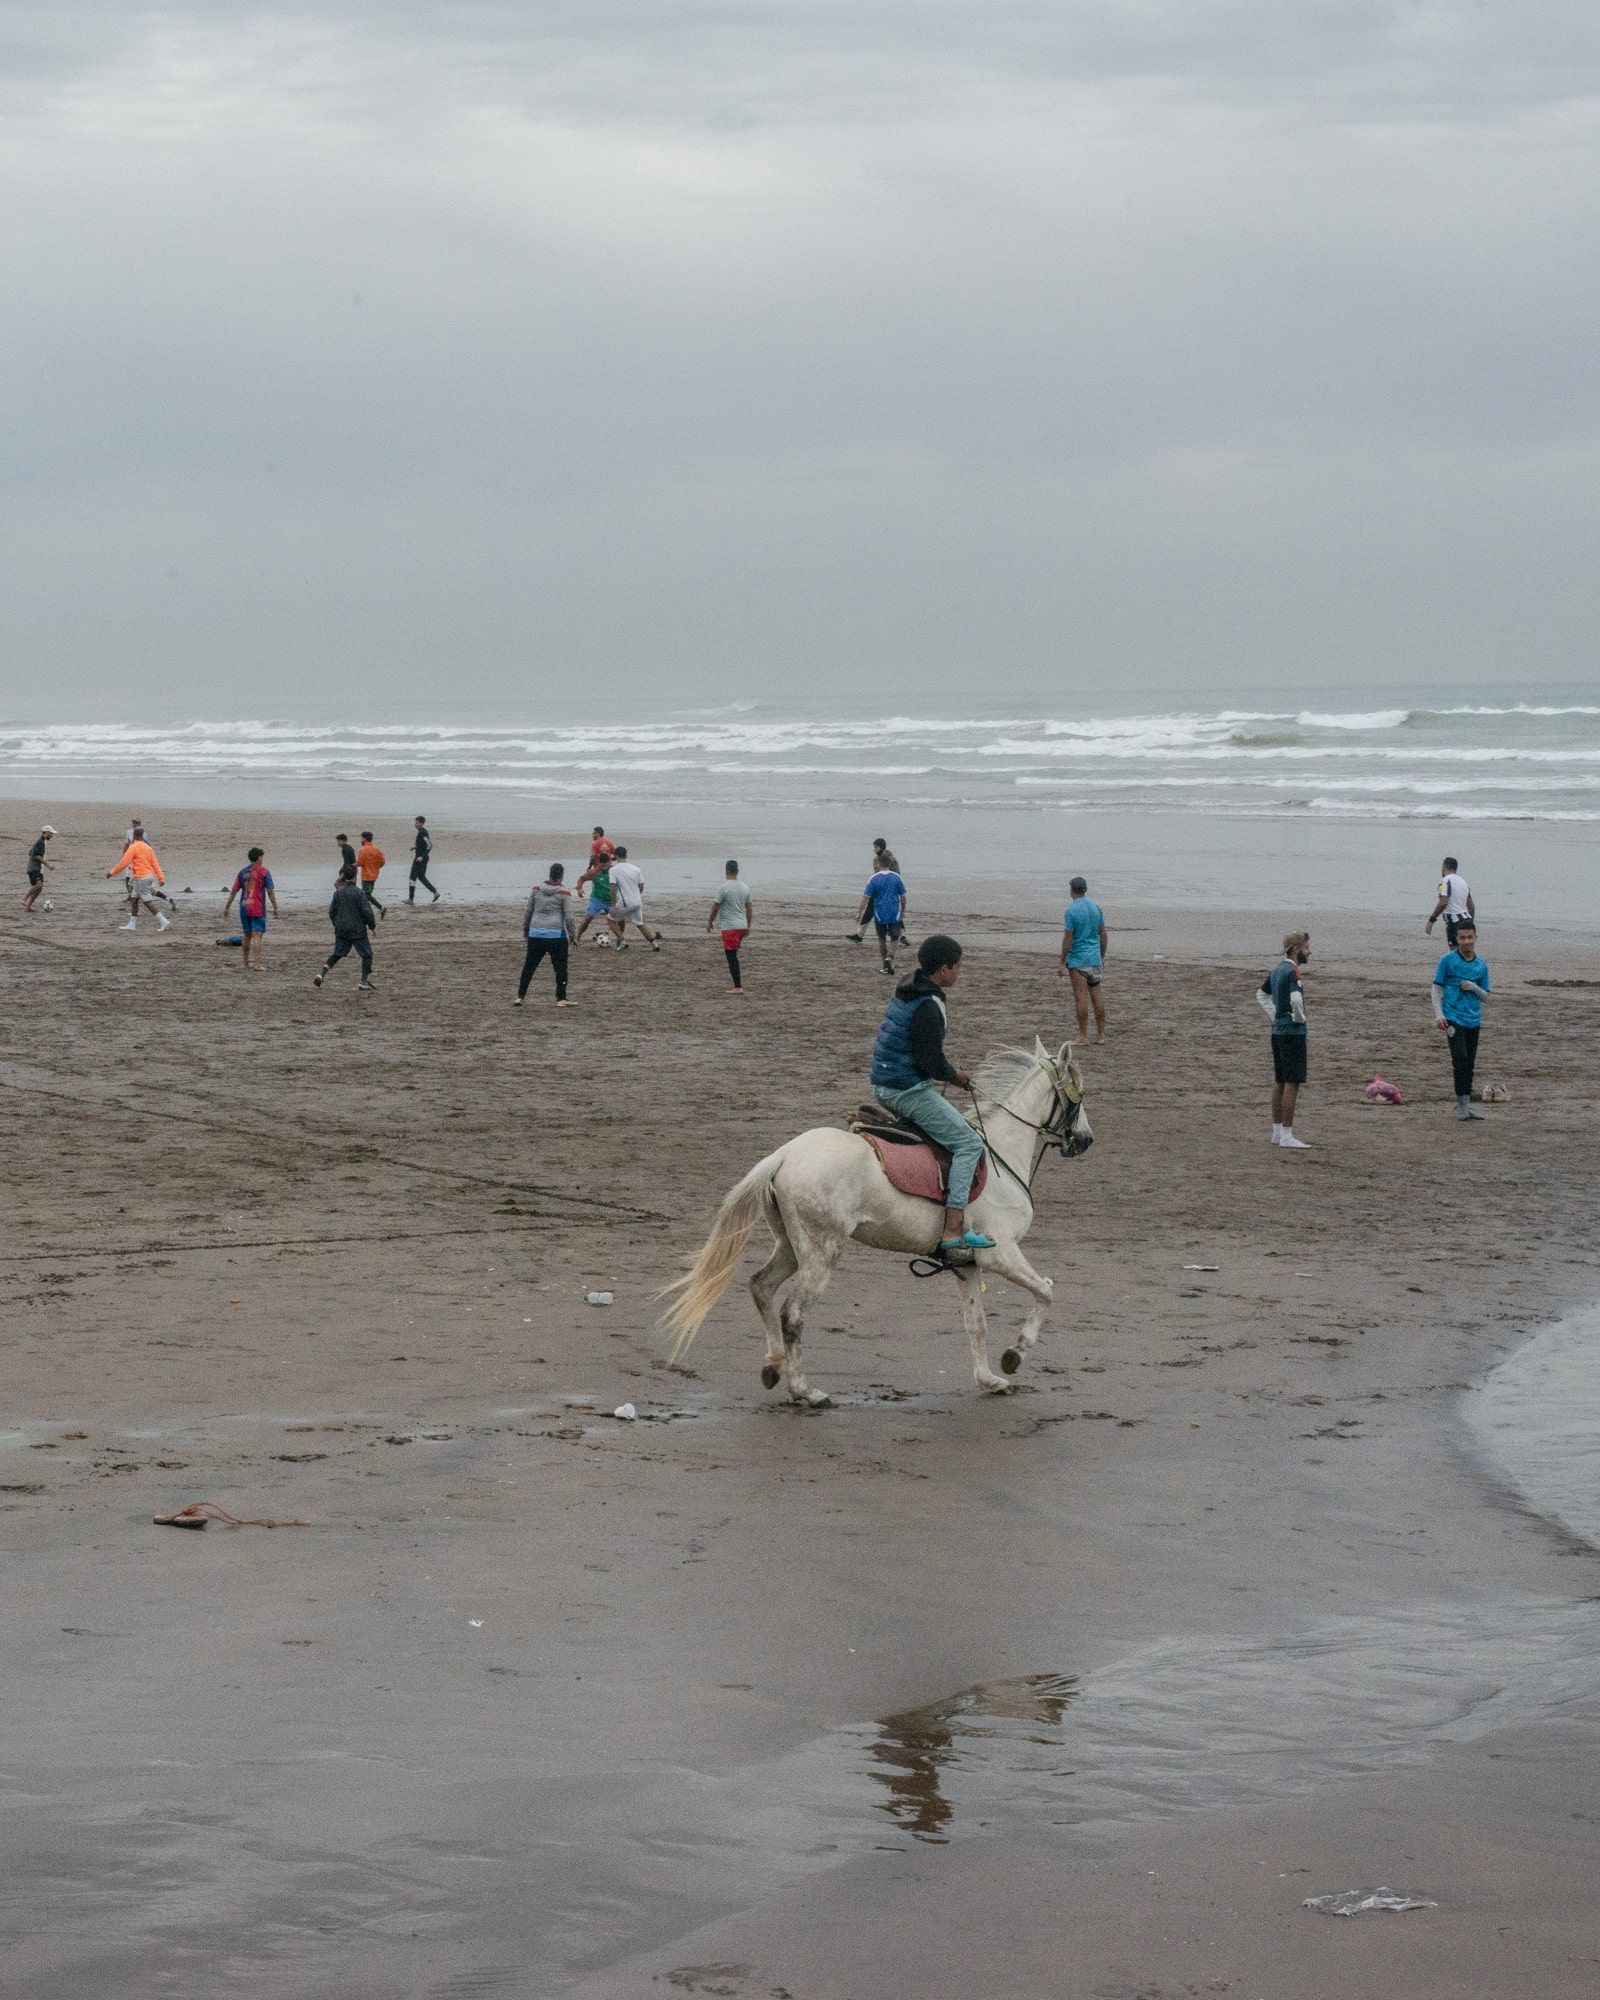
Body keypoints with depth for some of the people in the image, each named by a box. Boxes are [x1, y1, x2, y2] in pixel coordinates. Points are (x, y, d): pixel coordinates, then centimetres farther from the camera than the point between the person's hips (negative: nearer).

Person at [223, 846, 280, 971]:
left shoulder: (242, 872, 10)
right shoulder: (264, 872, -4)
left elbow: (233, 891, 9)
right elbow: (270, 891, -8)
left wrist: (227, 907, 13)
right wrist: (275, 908, -3)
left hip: (244, 908, 5)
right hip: (258, 909, -5)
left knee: (247, 935, 15)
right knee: (258, 935, -9)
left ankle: (246, 964, 22)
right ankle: (257, 964, -20)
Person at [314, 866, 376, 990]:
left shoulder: (338, 893, 3)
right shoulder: (359, 893, -12)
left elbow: (332, 911, 9)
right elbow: (366, 911, -14)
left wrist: (336, 925, 25)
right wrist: (372, 925, -1)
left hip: (341, 930, 5)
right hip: (357, 930, -5)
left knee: (336, 954, 18)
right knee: (366, 955, 7)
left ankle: (321, 974, 5)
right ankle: (364, 983, 3)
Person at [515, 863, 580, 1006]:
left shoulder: (536, 890, 4)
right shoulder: (564, 892, -7)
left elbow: (527, 912, 10)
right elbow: (569, 916, -8)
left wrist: (525, 929, 23)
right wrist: (571, 934, 3)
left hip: (535, 934, 3)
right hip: (556, 935, -3)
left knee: (529, 966, 10)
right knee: (560, 967, 5)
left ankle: (520, 997, 11)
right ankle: (561, 998, 3)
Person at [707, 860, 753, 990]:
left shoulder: (723, 888, -11)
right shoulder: (745, 888, 8)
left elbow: (715, 907, -8)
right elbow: (750, 908, 13)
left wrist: (710, 922, 7)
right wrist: (748, 927, 23)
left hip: (729, 927, -6)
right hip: (742, 925, 6)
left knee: (731, 956, -5)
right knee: (733, 954, 24)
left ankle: (738, 987, -9)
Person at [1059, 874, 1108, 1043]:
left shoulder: (1071, 911, -12)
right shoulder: (1096, 908, 6)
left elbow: (1068, 939, -13)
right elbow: (1103, 935, 10)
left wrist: (1062, 962, -7)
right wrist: (1102, 957, 20)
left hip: (1077, 959, -6)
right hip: (1095, 958, 6)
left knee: (1081, 997, -4)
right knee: (1097, 996, 9)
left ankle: (1083, 1035, -4)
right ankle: (1101, 1034, 11)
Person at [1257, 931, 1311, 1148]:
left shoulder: (1277, 970, 12)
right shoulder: (1292, 972, -17)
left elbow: (1262, 994, 26)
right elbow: (1295, 999, -33)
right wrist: (1299, 1017, -15)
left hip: (1278, 1030, 9)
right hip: (1293, 1033, -9)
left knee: (1280, 1083, 14)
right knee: (1292, 1083, -7)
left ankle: (1277, 1132, 19)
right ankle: (1286, 1136, -7)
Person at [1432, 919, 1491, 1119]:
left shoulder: (1481, 966, 8)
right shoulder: (1447, 960, -2)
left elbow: (1485, 996, 13)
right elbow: (1436, 988, 0)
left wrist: (1473, 987, -8)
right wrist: (1439, 1015, -10)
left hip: (1473, 1020, 4)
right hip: (1453, 1018, -4)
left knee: (1470, 1063, 8)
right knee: (1460, 1058, -16)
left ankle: (1466, 1104, 17)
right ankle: (1461, 1104, -9)